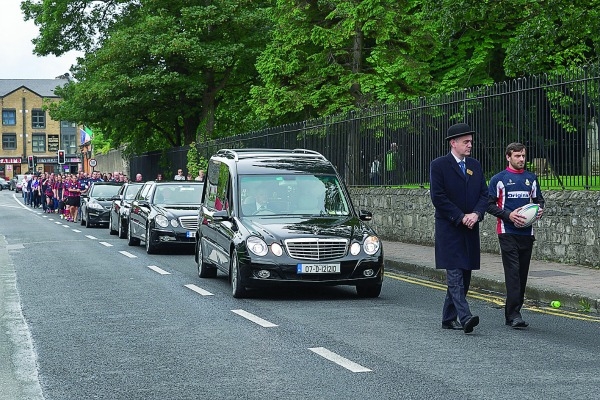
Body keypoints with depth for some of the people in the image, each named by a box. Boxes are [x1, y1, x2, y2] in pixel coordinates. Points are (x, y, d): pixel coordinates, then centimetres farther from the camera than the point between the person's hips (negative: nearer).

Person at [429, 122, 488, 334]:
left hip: (470, 229, 6)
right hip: (449, 229, -6)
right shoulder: (439, 165, -4)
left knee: (464, 276, 7)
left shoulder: (475, 165, 14)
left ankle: (449, 318, 15)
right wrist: (461, 217, -13)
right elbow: (438, 197, -10)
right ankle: (465, 317, -21)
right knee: (455, 274, -12)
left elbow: (484, 194, 12)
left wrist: (476, 214, -7)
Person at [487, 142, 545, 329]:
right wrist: (509, 215, -14)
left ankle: (512, 314, 16)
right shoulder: (498, 179, 0)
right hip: (508, 232, -5)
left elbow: (539, 199, 22)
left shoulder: (531, 178, 13)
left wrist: (539, 210, 0)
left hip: (527, 232, 5)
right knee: (513, 272, -13)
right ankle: (514, 314, -15)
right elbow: (490, 205, -1)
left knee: (522, 273, 7)